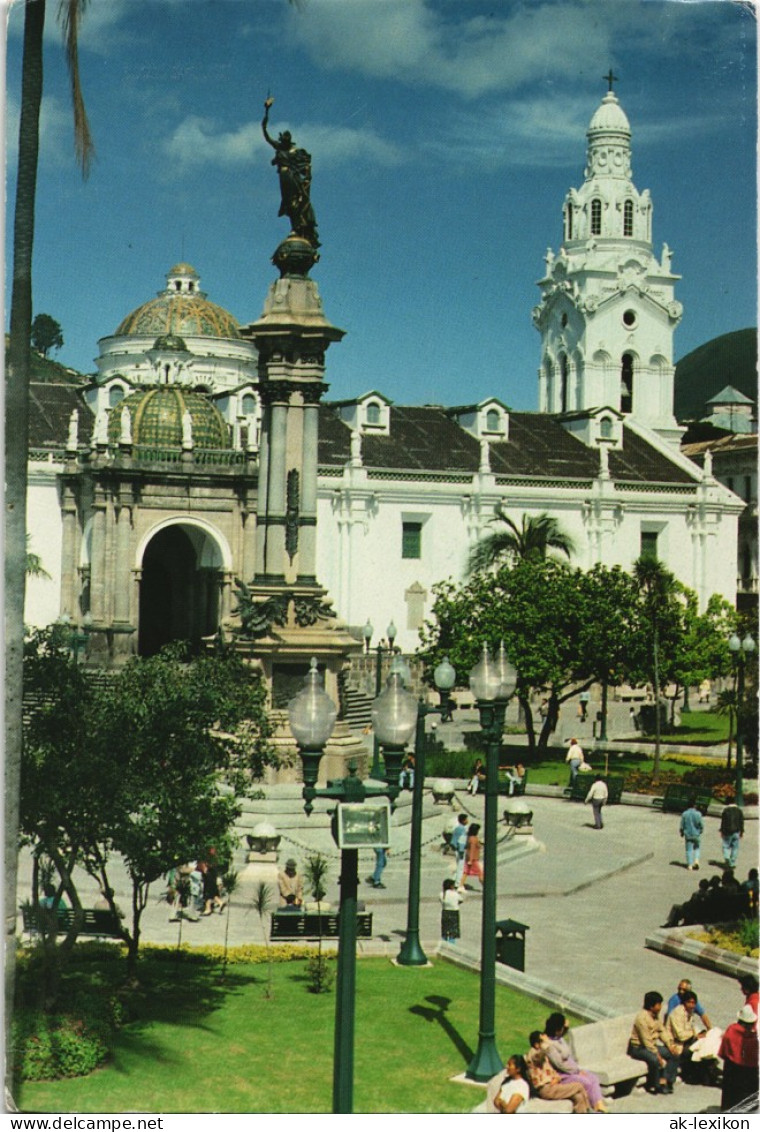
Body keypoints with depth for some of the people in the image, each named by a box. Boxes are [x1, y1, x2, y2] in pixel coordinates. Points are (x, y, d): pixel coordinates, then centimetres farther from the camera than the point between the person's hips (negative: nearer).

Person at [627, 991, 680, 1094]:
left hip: (652, 1045, 9)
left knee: (674, 1055, -1)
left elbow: (662, 1031, 11)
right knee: (654, 1059, -36)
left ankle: (663, 1081, -2)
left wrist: (669, 1045, -2)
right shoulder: (642, 1018, -25)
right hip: (638, 1048, -9)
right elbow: (646, 1040, -25)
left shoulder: (655, 1015, 4)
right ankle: (652, 1086, -16)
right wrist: (657, 1054, -24)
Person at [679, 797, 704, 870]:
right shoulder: (698, 814, -12)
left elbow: (682, 825, -2)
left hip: (688, 835, 1)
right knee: (697, 848, 18)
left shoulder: (684, 814, -7)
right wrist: (700, 831, 14)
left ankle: (690, 865, 6)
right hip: (696, 834, -1)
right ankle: (696, 860, -1)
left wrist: (682, 833, 15)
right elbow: (701, 825, -7)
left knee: (689, 849, 7)